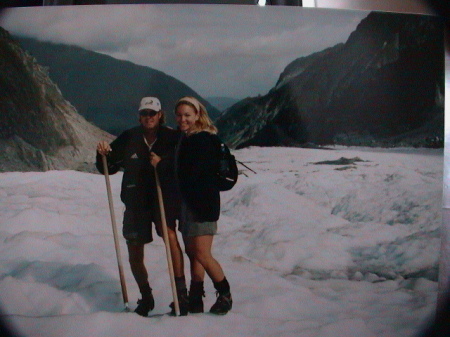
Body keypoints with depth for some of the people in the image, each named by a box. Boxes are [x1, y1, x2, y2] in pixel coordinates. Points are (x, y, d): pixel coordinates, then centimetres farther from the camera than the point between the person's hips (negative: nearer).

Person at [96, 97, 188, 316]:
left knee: (169, 233, -31)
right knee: (134, 255, 11)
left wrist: (162, 165, -24)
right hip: (136, 201, 3)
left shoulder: (172, 138, -4)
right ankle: (146, 297, 35)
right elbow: (108, 168, 8)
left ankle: (181, 292, -24)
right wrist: (103, 154, -11)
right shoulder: (129, 138, 2)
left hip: (164, 198, -3)